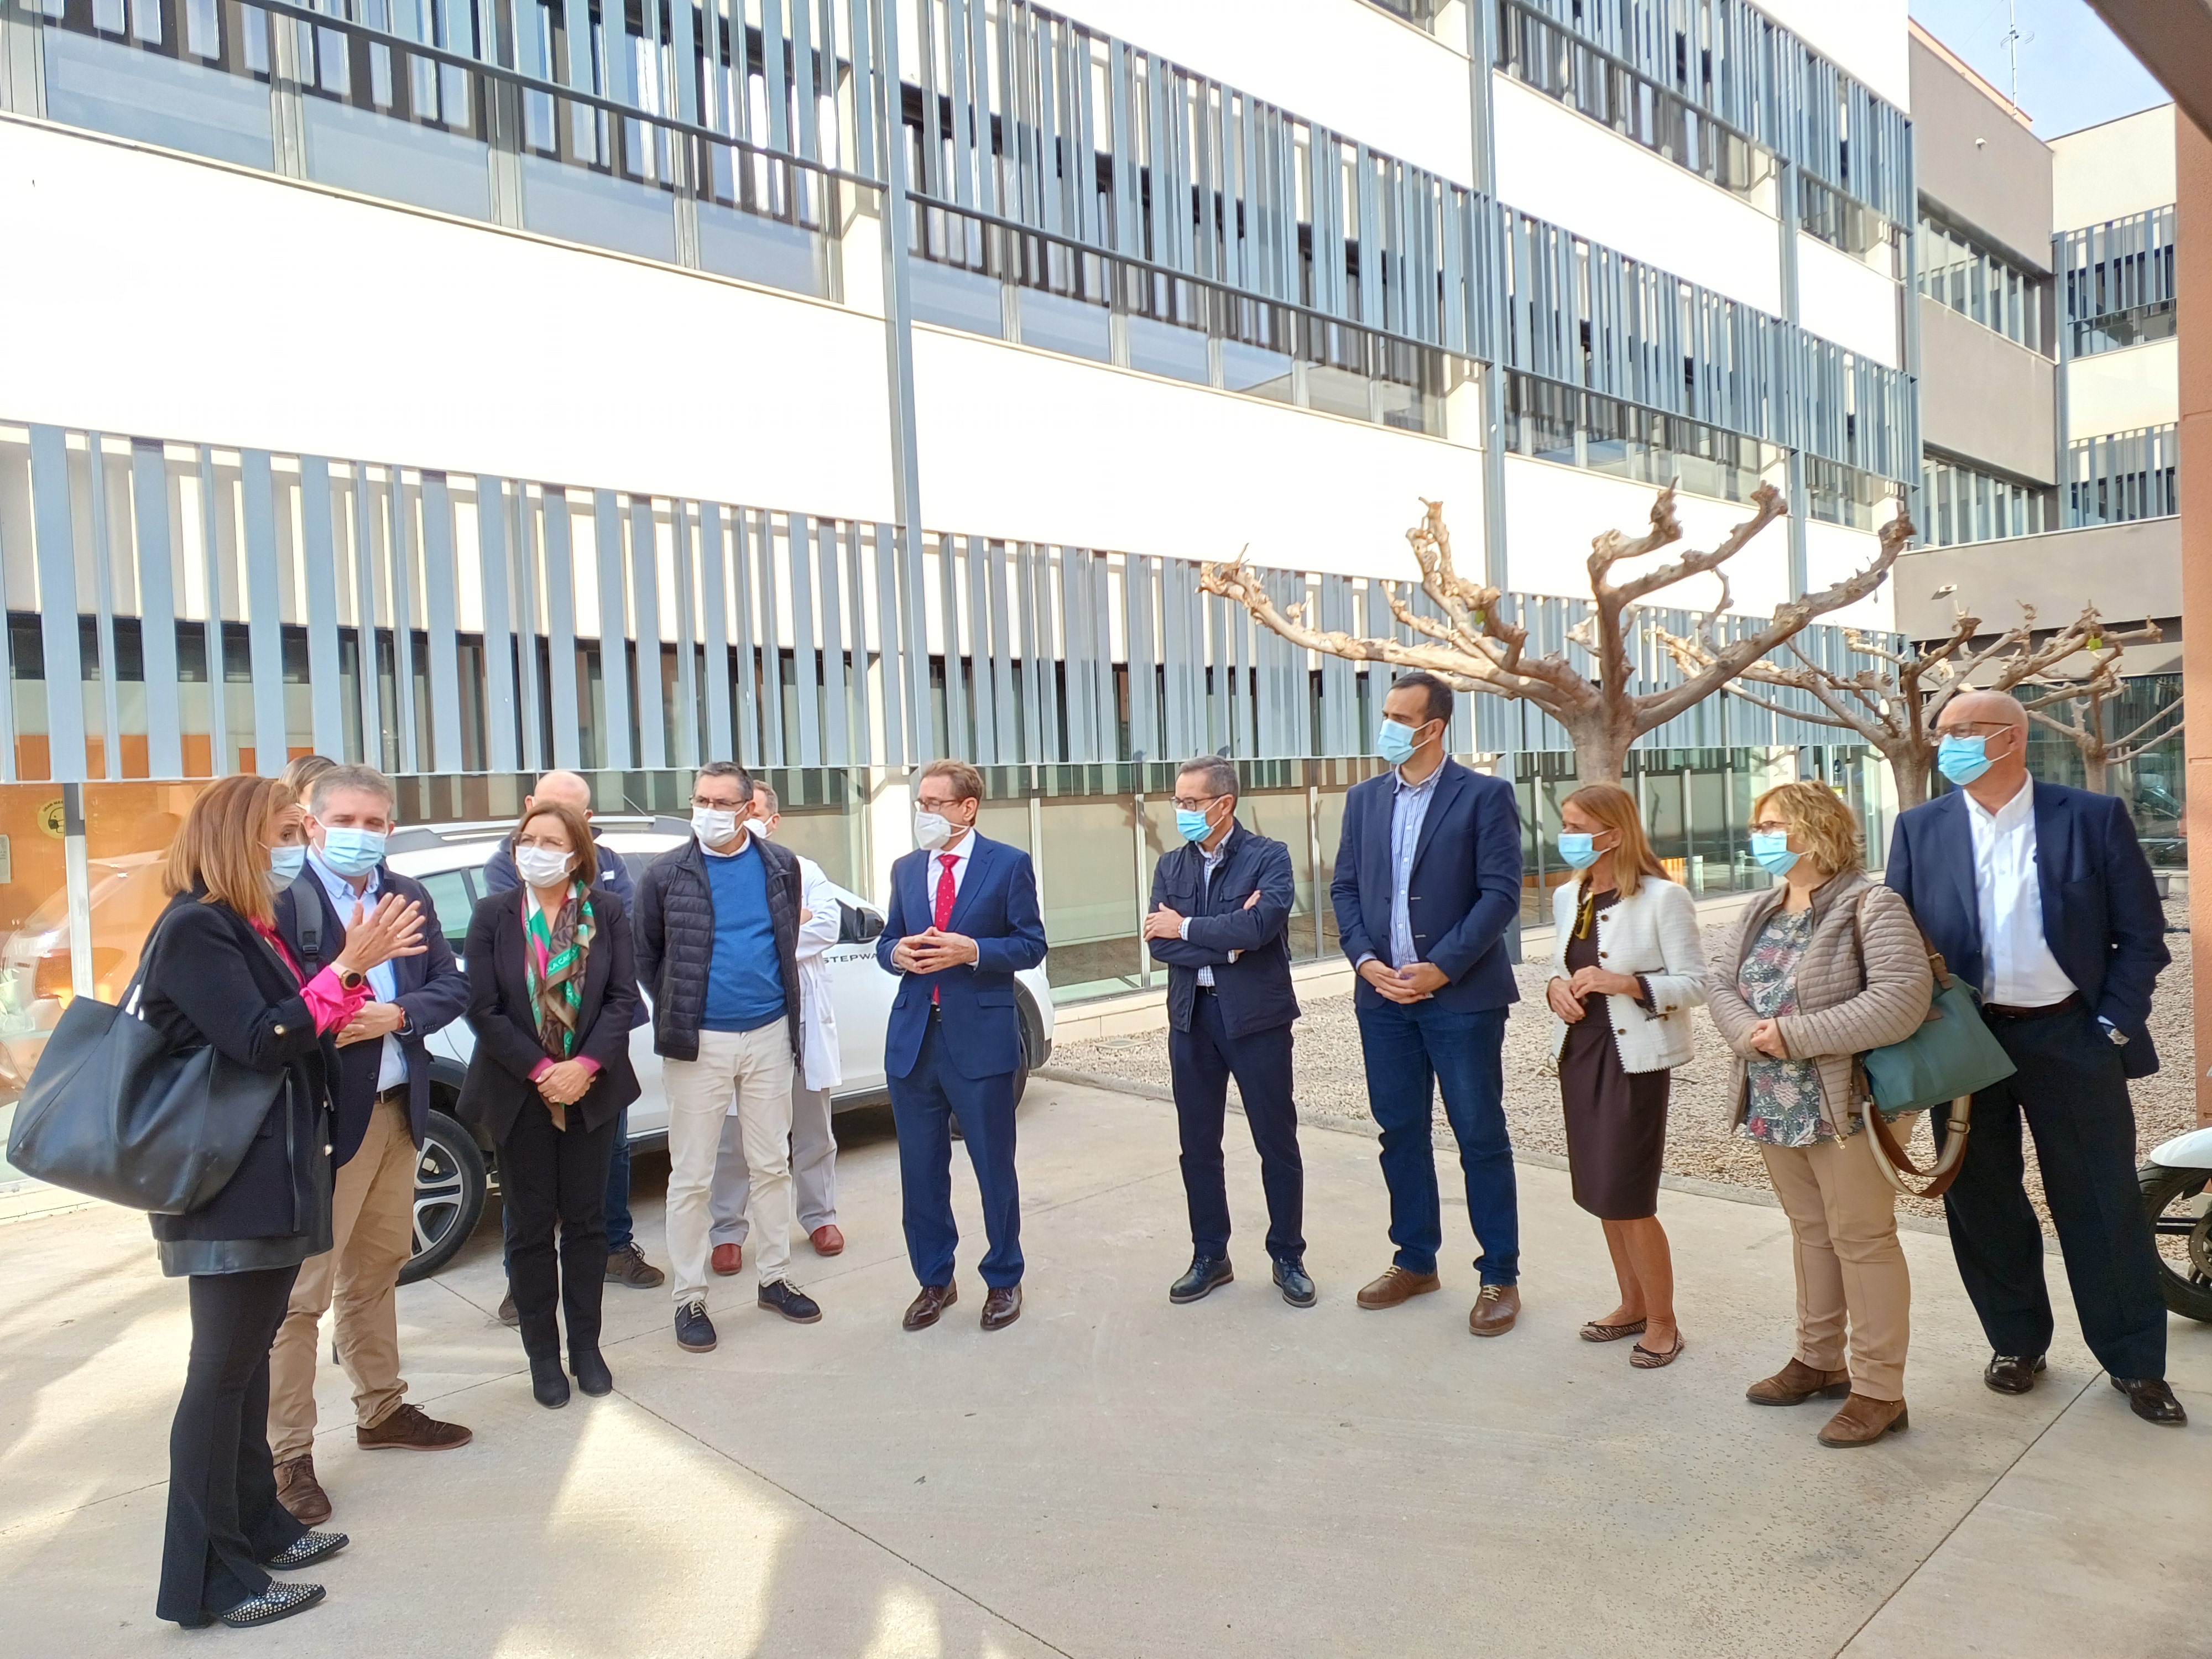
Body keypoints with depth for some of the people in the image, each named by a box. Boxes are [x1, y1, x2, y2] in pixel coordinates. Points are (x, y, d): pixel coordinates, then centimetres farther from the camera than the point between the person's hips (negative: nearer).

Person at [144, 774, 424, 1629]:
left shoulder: (252, 929, 14)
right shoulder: (194, 930, -15)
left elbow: (304, 1036, 12)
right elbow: (261, 1043, -23)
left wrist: (361, 966, 2)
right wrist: (348, 969, -23)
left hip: (272, 1177, 10)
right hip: (227, 1185, -10)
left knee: (248, 1354, 17)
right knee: (222, 1368, -3)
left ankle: (255, 1522, 29)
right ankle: (210, 1578, 6)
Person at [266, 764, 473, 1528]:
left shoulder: (409, 896, 8)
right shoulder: (282, 901, -14)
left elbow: (452, 985, 5)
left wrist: (397, 1014, -12)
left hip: (398, 1111, 7)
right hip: (323, 1118, -7)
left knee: (377, 1268, 21)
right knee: (302, 1292, 0)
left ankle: (382, 1410, 36)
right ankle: (288, 1455, 12)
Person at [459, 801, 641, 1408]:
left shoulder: (607, 912, -3)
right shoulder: (494, 914, -4)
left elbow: (623, 996, -5)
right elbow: (483, 1008, -8)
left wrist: (586, 1066, -17)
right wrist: (541, 1071, -15)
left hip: (591, 1089, 1)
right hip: (520, 1095, 0)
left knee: (586, 1221, 10)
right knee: (530, 1226, 8)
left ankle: (586, 1345, 23)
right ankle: (542, 1353, 20)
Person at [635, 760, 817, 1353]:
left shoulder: (780, 866, 4)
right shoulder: (667, 873, -4)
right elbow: (644, 954, 7)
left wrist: (781, 1001, 11)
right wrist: (678, 1012, 6)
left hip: (768, 1036, 3)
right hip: (699, 1043, -2)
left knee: (772, 1164, 12)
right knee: (691, 1177, 3)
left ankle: (774, 1278, 26)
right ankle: (690, 1298, 15)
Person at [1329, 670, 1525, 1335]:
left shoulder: (1485, 796, -5)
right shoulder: (1364, 798, 10)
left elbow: (1501, 892, -10)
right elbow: (1345, 887, 10)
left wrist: (1441, 967, -15)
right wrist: (1365, 960, -5)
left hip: (1461, 995, -5)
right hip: (1384, 994, 5)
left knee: (1480, 1136, 3)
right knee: (1400, 1132, 12)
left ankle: (1500, 1276, 16)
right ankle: (1415, 1262, 27)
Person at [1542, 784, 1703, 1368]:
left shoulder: (1663, 898, -13)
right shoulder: (1566, 897, 8)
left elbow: (1696, 984, -12)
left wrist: (1628, 983, -24)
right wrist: (1556, 987, -3)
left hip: (1635, 1058, -7)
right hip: (1580, 1052, 7)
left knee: (1628, 1199, -2)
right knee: (1603, 1194, 15)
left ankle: (1662, 1321, 17)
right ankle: (1633, 1304, 33)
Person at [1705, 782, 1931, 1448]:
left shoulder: (1871, 906, -14)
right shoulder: (1760, 910, 10)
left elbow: (1901, 1000, -24)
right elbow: (1718, 977, 5)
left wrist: (1796, 1035, -22)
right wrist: (1749, 1033, -16)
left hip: (1844, 1103, -7)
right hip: (1776, 1105, 7)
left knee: (1862, 1239, 1)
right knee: (1811, 1231, 18)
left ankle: (1878, 1389, 12)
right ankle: (1819, 1360, 32)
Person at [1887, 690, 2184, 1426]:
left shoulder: (2094, 818, -4)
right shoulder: (1921, 829, 1)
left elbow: (2142, 935, -1)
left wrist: (2114, 1026, -6)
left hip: (2071, 1041, -2)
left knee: (2105, 1206, 7)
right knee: (1982, 1202, 11)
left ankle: (2136, 1363, 25)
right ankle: (2016, 1343, 29)